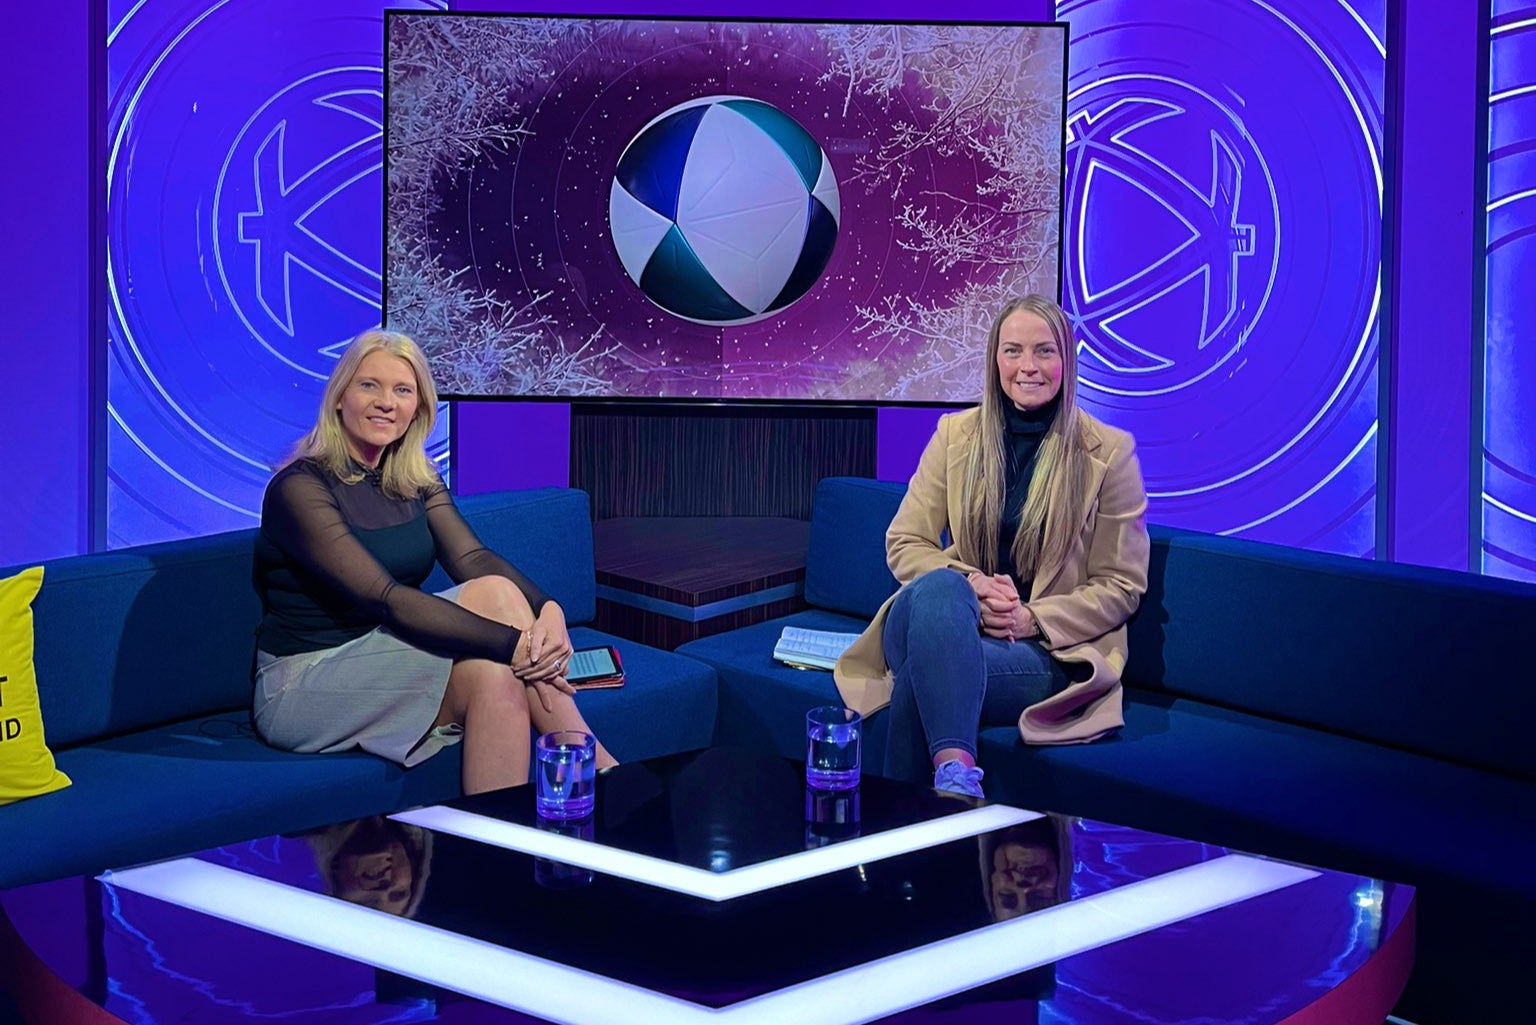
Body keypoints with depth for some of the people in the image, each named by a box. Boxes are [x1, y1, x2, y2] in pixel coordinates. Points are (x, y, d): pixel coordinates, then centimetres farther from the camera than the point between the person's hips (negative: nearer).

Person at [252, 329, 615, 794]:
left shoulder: (416, 481, 8)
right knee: (493, 595, -24)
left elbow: (473, 559, -7)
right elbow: (385, 598, -26)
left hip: (381, 661, 6)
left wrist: (548, 609, -28)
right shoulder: (300, 488, -16)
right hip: (303, 684, -6)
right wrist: (512, 644, -34)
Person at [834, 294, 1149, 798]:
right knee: (939, 587, -37)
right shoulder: (955, 434, 10)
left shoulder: (1109, 452, 2)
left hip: (1052, 650, -2)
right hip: (955, 624, 3)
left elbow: (1121, 586, 3)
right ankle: (957, 774, -49)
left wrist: (1032, 619, -13)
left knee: (919, 673, -35)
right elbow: (903, 542, 8)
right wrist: (970, 587, -13)